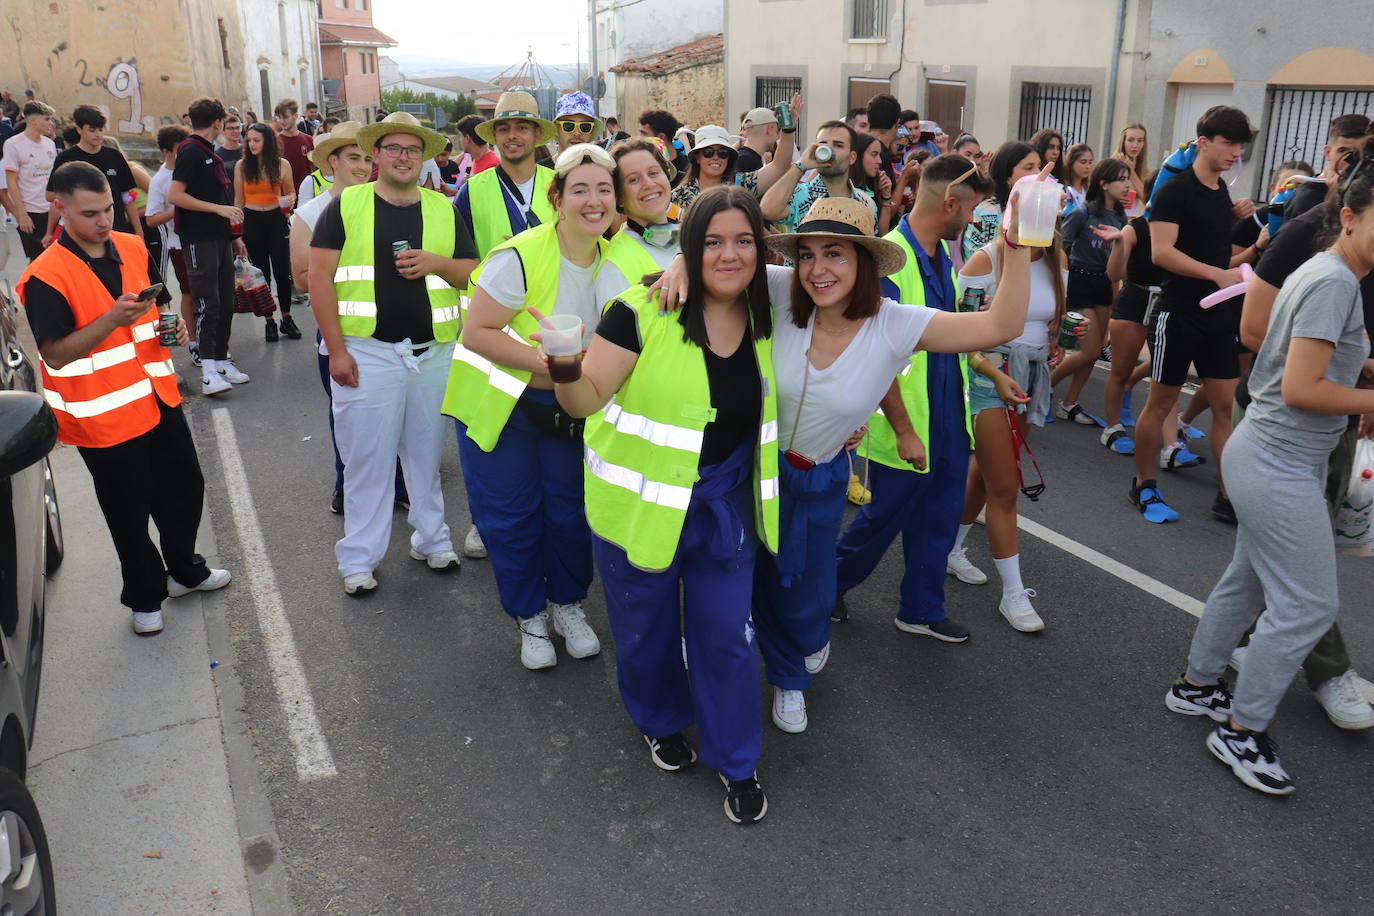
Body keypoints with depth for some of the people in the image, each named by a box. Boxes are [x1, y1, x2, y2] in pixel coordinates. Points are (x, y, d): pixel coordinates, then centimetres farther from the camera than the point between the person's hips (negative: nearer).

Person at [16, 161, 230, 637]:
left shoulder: (133, 248, 3)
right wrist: (113, 320, -29)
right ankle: (144, 597, 29)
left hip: (159, 397, 6)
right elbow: (56, 355, -18)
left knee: (185, 487, 18)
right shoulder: (45, 276, -17)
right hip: (105, 415, -6)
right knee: (130, 512, 8)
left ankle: (184, 570, 42)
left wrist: (173, 323, -4)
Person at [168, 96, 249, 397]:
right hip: (199, 240, -9)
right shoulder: (190, 151, -10)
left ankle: (221, 360, 19)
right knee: (207, 304, -10)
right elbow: (175, 196, -18)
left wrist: (234, 236, 22)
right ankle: (208, 372, -8)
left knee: (225, 302, 11)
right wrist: (219, 208, -20)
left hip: (220, 238, 9)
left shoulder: (209, 152, 18)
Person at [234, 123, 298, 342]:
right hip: (252, 221, 0)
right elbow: (238, 200, 7)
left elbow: (291, 192, 14)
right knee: (261, 272, 5)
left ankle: (287, 319, 13)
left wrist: (290, 201, -10)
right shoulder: (241, 165, 2)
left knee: (283, 271, -3)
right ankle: (269, 322, 14)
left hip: (276, 219, 0)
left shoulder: (282, 164, 1)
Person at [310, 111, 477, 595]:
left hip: (434, 351, 3)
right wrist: (336, 349, -10)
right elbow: (321, 278, -3)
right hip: (367, 352, -2)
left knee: (427, 452, 13)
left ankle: (431, 539, 29)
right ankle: (359, 557, 17)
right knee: (367, 456, 4)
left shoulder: (444, 209, 9)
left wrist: (437, 263, -12)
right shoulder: (346, 206, 1)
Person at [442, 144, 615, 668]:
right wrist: (548, 364, -28)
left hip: (567, 409, 5)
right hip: (501, 405, -4)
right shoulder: (521, 257, -24)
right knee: (512, 514, 5)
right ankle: (529, 614, 26)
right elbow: (477, 333, -23)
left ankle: (568, 604, 32)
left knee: (570, 508, 9)